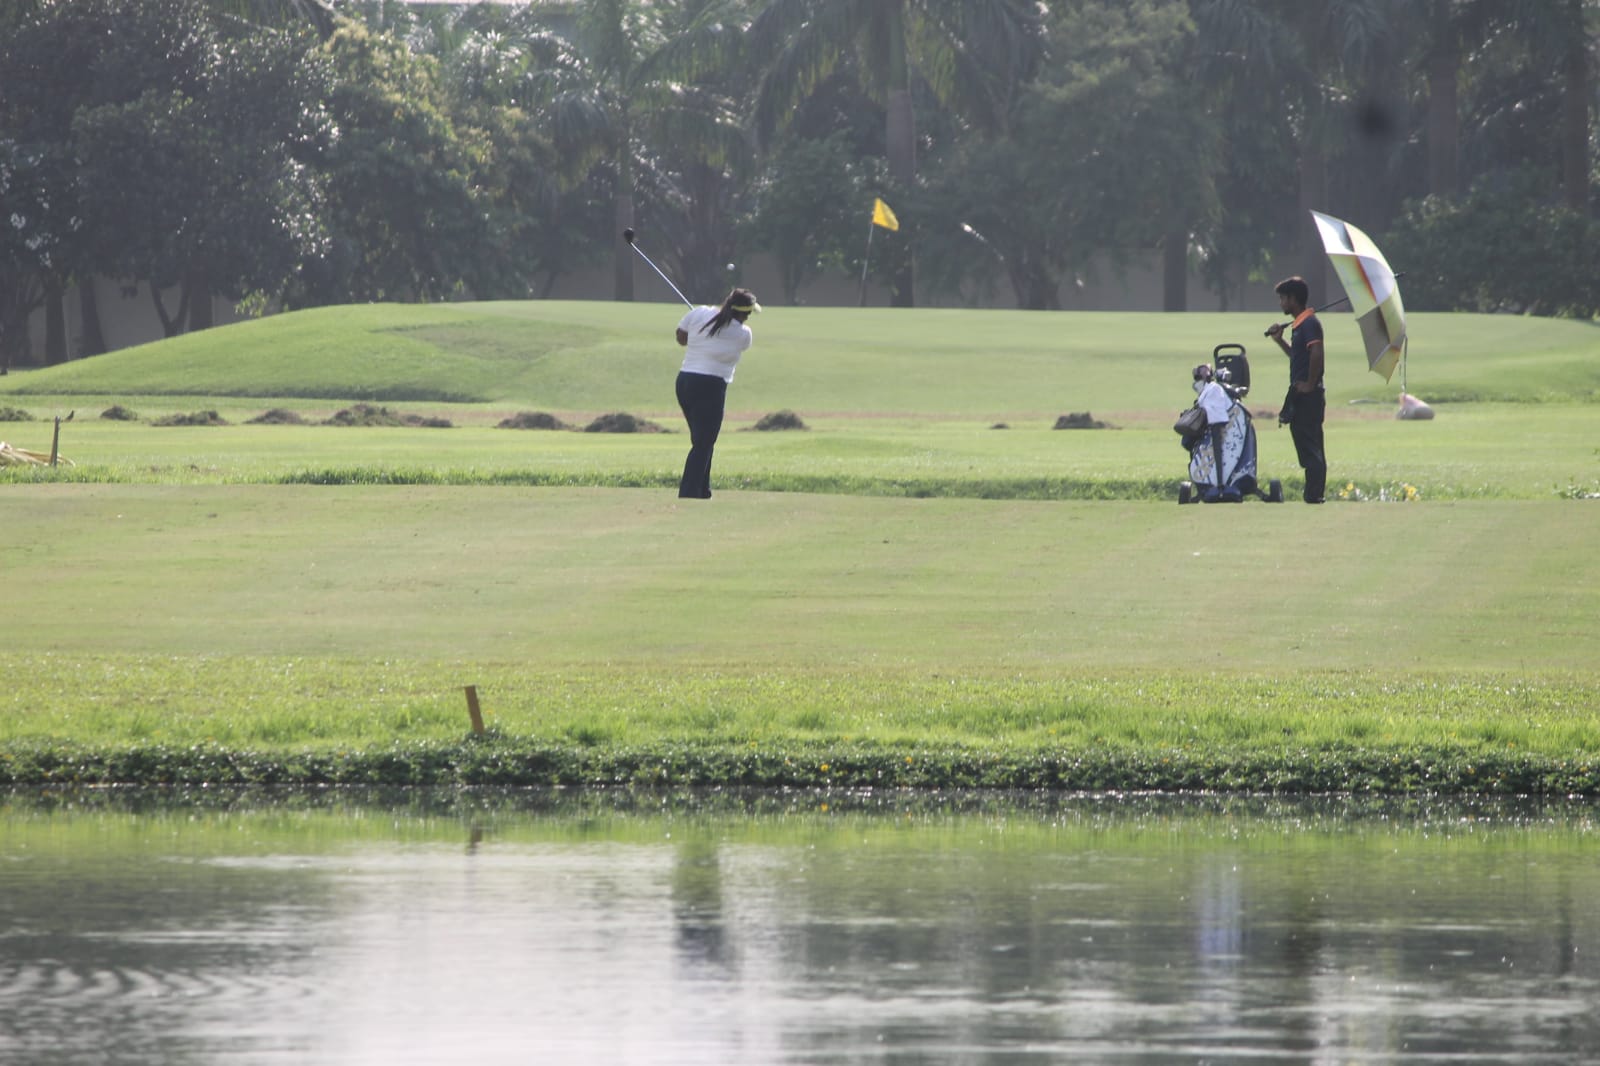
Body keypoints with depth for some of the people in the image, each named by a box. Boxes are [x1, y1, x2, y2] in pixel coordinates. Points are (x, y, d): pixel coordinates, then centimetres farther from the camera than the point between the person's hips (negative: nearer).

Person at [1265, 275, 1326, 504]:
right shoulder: (1298, 324, 17)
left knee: (1311, 450, -8)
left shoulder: (1309, 323, -14)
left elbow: (1316, 353, -27)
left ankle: (1313, 497, -8)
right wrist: (1279, 340, 17)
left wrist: (1310, 384, -22)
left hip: (1308, 396, -10)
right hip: (1300, 396, 10)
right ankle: (1314, 496, 15)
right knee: (1309, 450, 12)